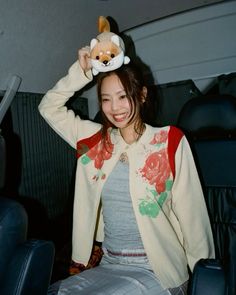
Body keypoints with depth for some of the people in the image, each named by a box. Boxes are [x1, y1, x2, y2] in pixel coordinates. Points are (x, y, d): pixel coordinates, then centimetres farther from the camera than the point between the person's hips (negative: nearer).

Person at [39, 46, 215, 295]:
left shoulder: (169, 142, -9)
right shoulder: (97, 141, 4)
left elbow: (191, 212, -7)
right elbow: (49, 107, 10)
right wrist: (81, 72, -1)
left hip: (155, 272, -3)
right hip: (108, 266, 4)